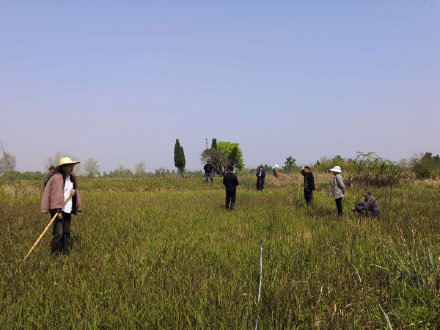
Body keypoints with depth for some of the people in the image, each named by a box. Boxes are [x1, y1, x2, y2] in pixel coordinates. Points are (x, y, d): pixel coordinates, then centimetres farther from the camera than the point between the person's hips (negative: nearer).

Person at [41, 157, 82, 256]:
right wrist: (57, 210, -17)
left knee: (66, 232, 11)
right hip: (58, 210, -7)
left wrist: (74, 191, 2)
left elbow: (76, 190, 28)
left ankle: (65, 251, 21)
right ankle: (55, 253, 3)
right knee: (58, 233, -10)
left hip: (68, 211, 7)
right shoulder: (56, 178, -10)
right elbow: (48, 193, -12)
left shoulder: (72, 178, 14)